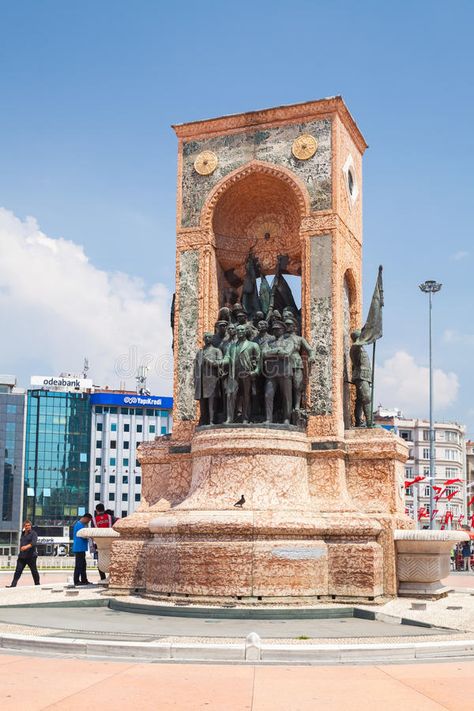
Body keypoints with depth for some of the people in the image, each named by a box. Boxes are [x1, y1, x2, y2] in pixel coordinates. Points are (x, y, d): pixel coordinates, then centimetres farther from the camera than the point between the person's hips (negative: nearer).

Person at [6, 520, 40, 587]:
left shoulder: (33, 533, -7)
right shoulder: (23, 533, 14)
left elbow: (33, 543, -23)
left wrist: (26, 546, -39)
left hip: (31, 556, -6)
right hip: (22, 556, 6)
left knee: (34, 571, 4)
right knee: (18, 571, -3)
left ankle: (37, 584, 18)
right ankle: (13, 585, -6)